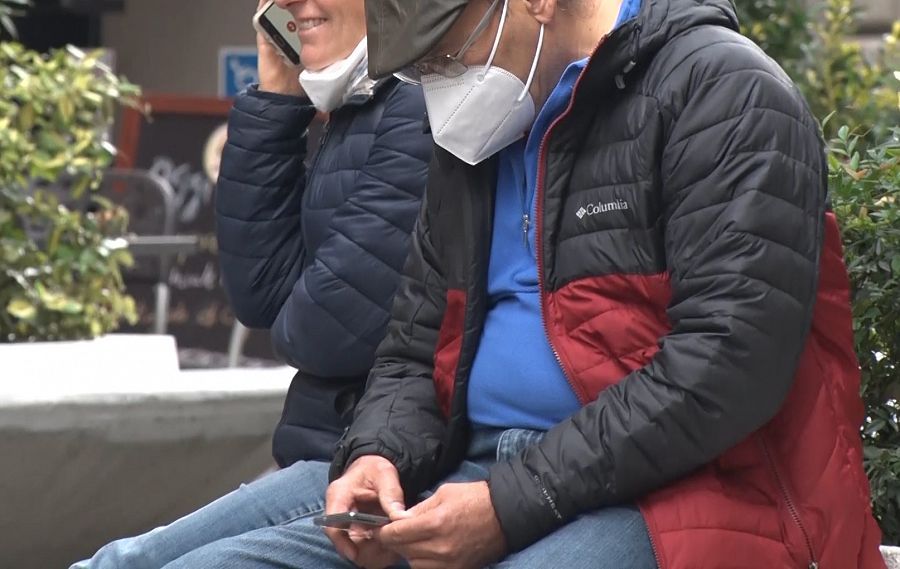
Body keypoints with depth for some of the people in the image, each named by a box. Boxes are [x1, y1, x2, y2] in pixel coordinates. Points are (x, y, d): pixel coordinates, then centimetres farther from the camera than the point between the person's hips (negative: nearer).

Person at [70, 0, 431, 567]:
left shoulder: (427, 107, -16)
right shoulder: (363, 108, 15)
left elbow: (337, 325, -19)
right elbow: (263, 290, 9)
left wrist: (296, 326, 5)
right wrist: (275, 97, 6)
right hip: (342, 456, 9)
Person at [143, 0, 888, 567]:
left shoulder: (720, 91, -6)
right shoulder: (476, 138, 19)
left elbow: (728, 362, -17)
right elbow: (414, 351, 24)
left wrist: (514, 505, -19)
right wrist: (375, 455, 0)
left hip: (668, 493, -8)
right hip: (478, 486, 8)